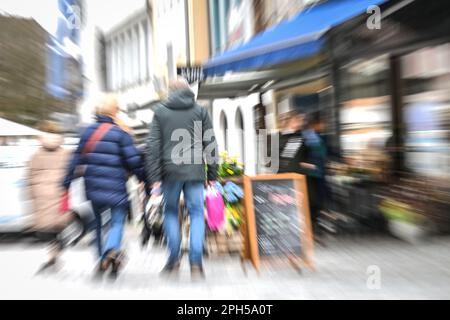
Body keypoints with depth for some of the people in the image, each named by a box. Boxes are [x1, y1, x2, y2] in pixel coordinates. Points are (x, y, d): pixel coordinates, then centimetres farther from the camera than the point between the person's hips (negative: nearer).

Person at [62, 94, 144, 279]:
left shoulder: (87, 132, 6)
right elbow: (133, 161, -11)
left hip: (93, 187, 5)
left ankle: (102, 258, 32)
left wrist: (66, 183, 14)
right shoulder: (120, 133, -9)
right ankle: (111, 250, -25)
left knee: (98, 222, 21)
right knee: (117, 222, 3)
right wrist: (144, 180, 1)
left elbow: (77, 159, 8)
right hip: (115, 187, -5)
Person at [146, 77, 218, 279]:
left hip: (170, 170, 1)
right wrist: (212, 174, 6)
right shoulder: (200, 110, 8)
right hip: (195, 171, 0)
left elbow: (153, 145, 0)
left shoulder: (160, 111, 7)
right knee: (197, 213, 7)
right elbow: (210, 144, 3)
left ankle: (173, 260, 20)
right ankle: (196, 263, 3)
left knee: (171, 211, 16)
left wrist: (154, 177, 1)